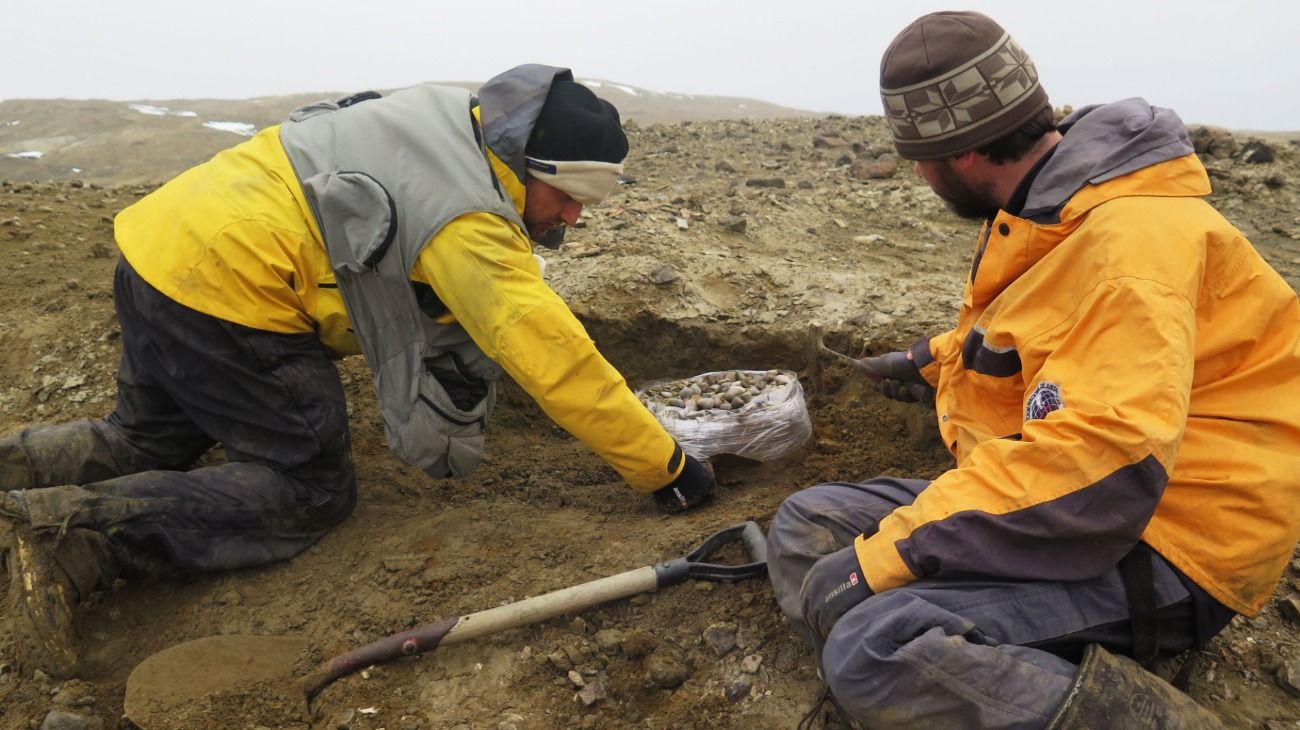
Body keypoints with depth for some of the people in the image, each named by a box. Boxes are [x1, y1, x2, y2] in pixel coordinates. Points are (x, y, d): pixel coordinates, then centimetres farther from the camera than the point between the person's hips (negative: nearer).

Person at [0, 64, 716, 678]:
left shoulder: (451, 115, 5)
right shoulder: (472, 224, -21)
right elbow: (555, 358, -24)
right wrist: (666, 468, -15)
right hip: (222, 295, -10)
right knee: (310, 492, -1)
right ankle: (81, 536, -12)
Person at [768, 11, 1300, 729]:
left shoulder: (1130, 235, -23)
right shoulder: (1040, 209, 9)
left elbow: (1104, 465, -33)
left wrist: (887, 556, -30)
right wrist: (939, 358, 44)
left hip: (1153, 552, -10)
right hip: (1036, 498, 10)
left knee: (876, 650, -31)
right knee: (804, 524, -1)